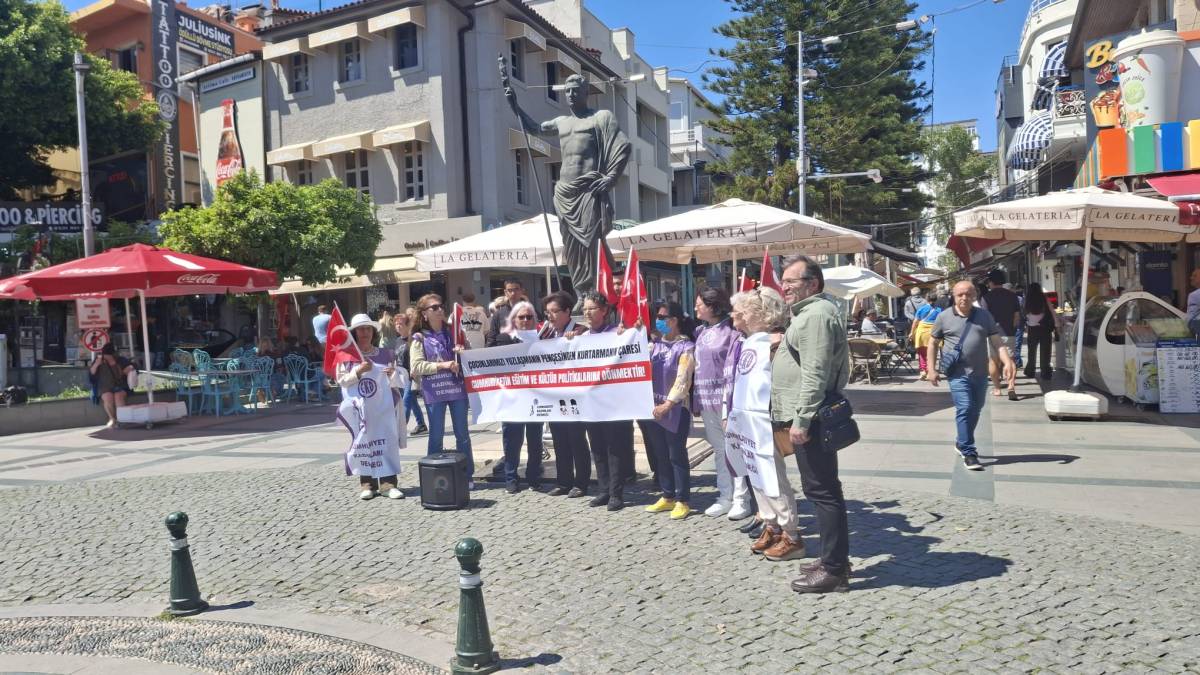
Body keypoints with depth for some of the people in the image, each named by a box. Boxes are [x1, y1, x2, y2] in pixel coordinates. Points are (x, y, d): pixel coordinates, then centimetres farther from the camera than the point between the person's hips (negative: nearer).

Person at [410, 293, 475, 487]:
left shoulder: (452, 332, 10)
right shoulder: (420, 338, -1)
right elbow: (416, 367, -11)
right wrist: (442, 365, -19)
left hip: (457, 389, 3)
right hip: (434, 392, -3)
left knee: (463, 434, 8)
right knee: (436, 435, 4)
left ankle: (467, 475, 17)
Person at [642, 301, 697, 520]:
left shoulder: (686, 346, -6)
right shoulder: (655, 344, 12)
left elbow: (683, 380, -13)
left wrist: (668, 404, -18)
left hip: (675, 409, -6)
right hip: (654, 407, 6)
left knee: (677, 455, -1)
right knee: (660, 455, 12)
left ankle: (682, 501, 6)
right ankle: (667, 497, 22)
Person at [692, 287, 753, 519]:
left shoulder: (731, 331, -10)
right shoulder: (701, 332, 13)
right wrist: (696, 400, 13)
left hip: (726, 398, -7)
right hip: (706, 399, 8)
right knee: (719, 450, 13)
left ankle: (741, 499, 8)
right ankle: (725, 497, 22)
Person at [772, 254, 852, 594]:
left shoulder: (815, 314, -15)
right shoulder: (810, 312, 20)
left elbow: (815, 373, -23)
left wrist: (801, 419, -24)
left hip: (810, 419, -11)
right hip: (811, 417, 11)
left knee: (821, 490, -6)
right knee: (823, 489, 15)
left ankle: (834, 569, 0)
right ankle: (835, 558, 25)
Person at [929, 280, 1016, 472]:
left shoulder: (984, 316, 7)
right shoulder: (944, 317, 1)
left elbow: (997, 341, 4)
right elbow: (933, 343, 7)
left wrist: (1007, 361, -12)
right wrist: (932, 370, 0)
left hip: (980, 373, 4)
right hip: (958, 373, -4)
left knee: (975, 411, 15)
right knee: (964, 409, -12)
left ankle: (961, 443, 36)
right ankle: (968, 454, -8)